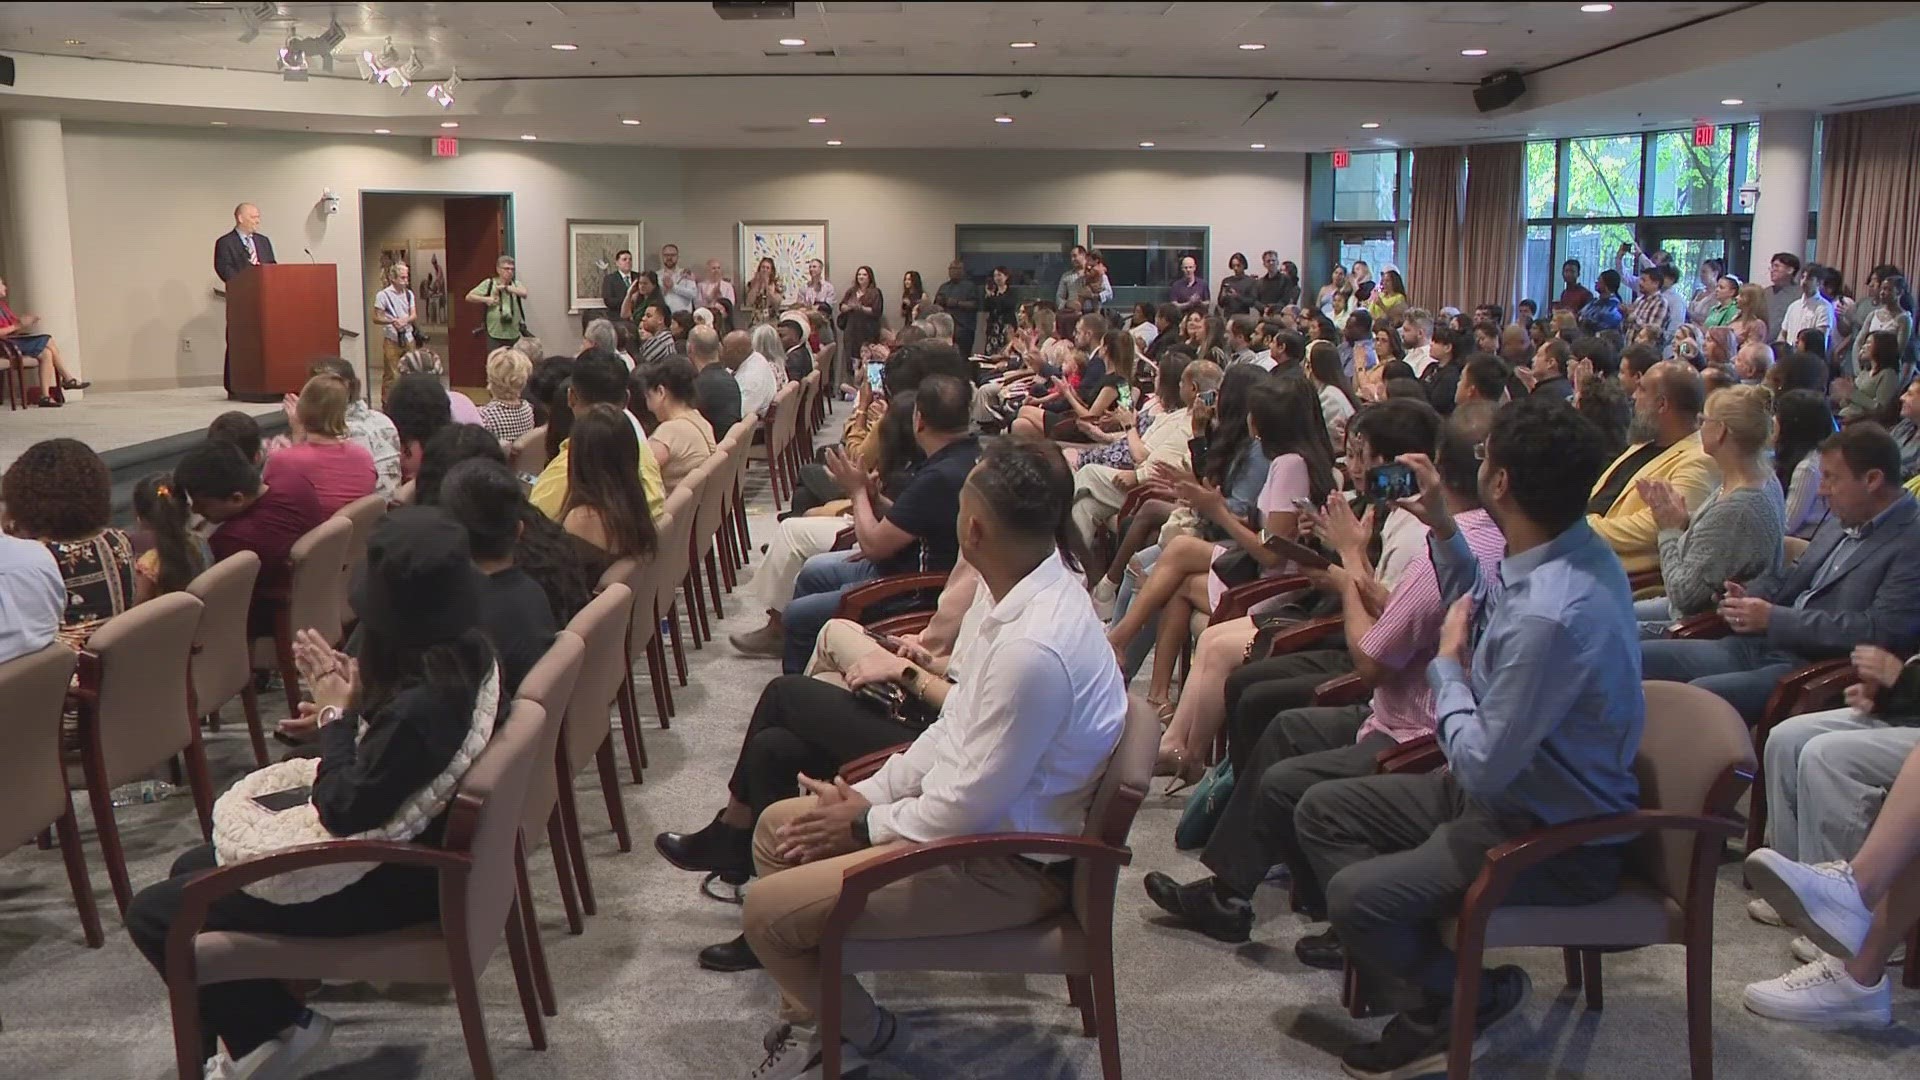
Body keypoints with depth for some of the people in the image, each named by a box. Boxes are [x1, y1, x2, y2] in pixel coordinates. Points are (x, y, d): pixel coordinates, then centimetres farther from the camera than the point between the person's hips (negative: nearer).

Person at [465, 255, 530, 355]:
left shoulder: (516, 284, 7)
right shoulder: (489, 284, 1)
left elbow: (524, 293, -16)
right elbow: (469, 297, 2)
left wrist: (505, 287, -18)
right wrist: (486, 299, -12)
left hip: (514, 336, 3)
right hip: (494, 336, -3)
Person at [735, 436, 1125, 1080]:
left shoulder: (1033, 649, -33)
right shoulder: (1038, 591, -3)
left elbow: (971, 807, -26)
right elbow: (959, 728, 8)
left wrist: (864, 825, -10)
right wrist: (868, 793, 3)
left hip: (1009, 864, -10)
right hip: (981, 808, 10)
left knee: (768, 913, -10)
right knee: (778, 827, 14)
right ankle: (810, 1013, 27)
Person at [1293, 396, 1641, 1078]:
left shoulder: (1552, 616, -34)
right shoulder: (1571, 552, -3)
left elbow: (1482, 766, -26)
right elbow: (1482, 611, 21)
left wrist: (1448, 663, -12)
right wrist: (1443, 530, 8)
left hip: (1555, 842, -10)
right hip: (1510, 791, 10)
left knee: (1356, 895, -23)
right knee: (1322, 810, 9)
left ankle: (1468, 999, 4)